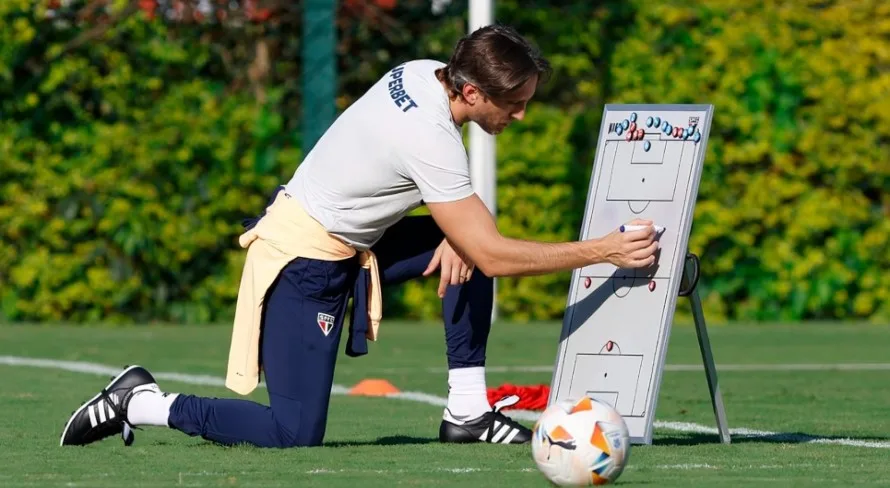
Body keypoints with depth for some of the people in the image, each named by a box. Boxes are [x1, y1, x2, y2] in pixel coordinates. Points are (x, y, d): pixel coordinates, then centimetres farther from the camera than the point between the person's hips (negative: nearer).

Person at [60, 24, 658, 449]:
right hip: (304, 260, -10)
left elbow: (447, 187, 17)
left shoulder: (425, 73, -3)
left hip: (346, 240, 10)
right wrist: (603, 251, -19)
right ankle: (143, 403, 1)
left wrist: (458, 236, -2)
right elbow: (494, 256, -23)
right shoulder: (430, 138, -28)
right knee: (295, 435, -12)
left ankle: (467, 411, 7)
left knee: (464, 247, 5)